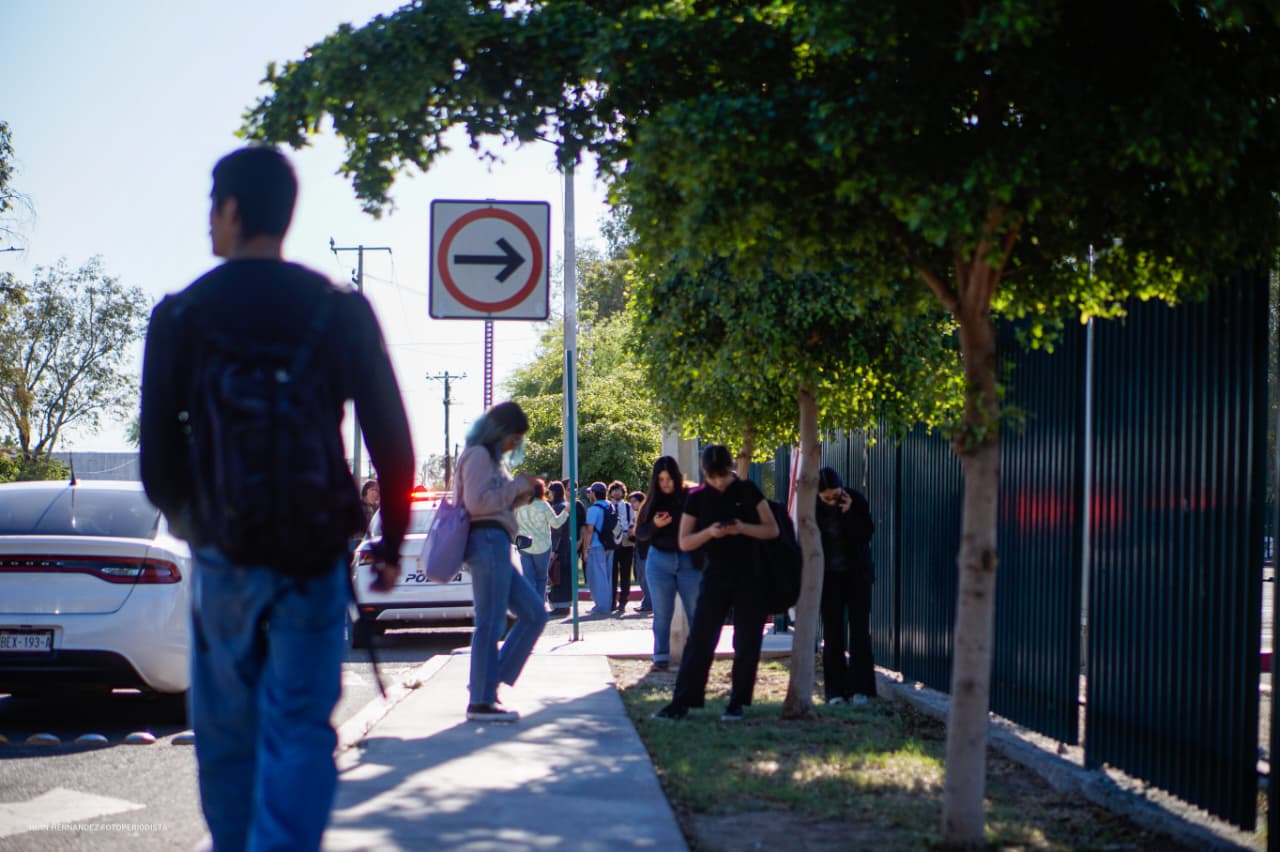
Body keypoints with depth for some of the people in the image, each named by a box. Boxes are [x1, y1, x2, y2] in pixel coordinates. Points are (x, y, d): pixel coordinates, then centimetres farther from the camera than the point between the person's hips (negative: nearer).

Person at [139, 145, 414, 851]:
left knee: (226, 729, 14)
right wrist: (391, 542, 10)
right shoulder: (341, 310, 0)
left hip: (222, 554, 0)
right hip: (313, 554, 0)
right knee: (300, 727, -1)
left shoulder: (181, 315, -2)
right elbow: (390, 438, 0)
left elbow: (157, 449, 0)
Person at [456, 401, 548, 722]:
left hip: (496, 543, 11)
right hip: (488, 541, -11)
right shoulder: (479, 455, -6)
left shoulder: (492, 458, 25)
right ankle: (481, 702, -7)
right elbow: (477, 502, -17)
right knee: (491, 622, -9)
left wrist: (522, 495, 13)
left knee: (534, 614, 10)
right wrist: (518, 484, -10)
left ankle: (489, 682, 9)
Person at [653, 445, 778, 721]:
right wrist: (709, 532, -17)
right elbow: (684, 542, 2)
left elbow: (772, 530, 1)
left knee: (747, 643, 0)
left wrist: (743, 528, -17)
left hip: (749, 577, 0)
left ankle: (737, 703, 10)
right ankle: (681, 703, -1)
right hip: (715, 576, 0)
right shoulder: (697, 498, 2)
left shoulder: (748, 491, 1)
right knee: (700, 639, -4)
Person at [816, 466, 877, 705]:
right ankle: (835, 690, 3)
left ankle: (859, 688, 0)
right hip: (829, 577, 0)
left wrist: (849, 513, -24)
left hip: (857, 575, 0)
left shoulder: (856, 500, -9)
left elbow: (867, 534, -12)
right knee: (832, 632, 1)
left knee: (859, 629, -2)